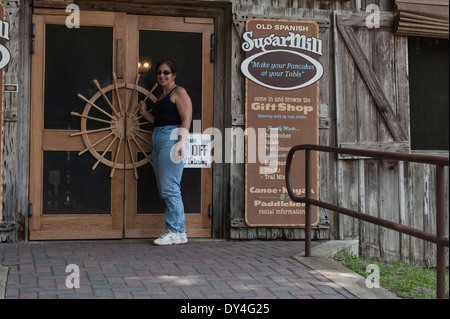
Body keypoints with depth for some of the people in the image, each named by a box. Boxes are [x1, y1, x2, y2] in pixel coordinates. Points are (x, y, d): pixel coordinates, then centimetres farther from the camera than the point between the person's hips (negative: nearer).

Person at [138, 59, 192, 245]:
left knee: (170, 188, -12)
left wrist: (182, 141, -24)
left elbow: (186, 119, -13)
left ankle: (176, 231, -7)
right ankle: (179, 232, 13)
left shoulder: (179, 92, -3)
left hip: (172, 139, -10)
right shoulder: (162, 97, 24)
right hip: (159, 140, 10)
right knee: (165, 190, 8)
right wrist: (145, 114, 19)